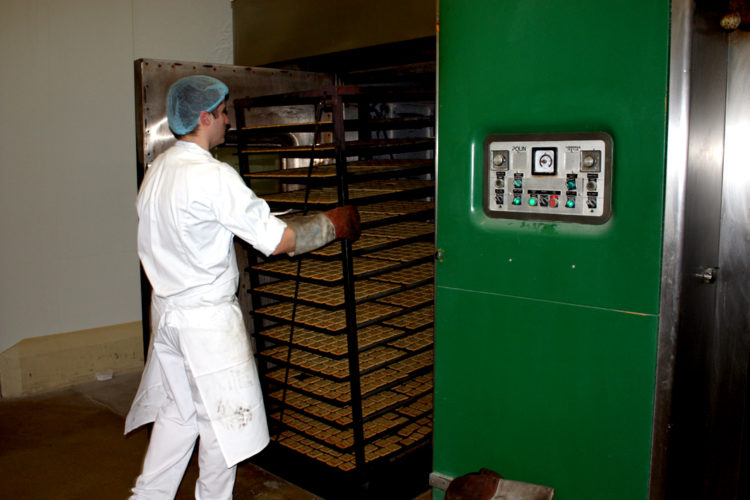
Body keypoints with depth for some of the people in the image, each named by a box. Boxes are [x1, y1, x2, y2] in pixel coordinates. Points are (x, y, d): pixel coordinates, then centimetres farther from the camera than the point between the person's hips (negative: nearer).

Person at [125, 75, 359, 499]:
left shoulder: (158, 170, 7)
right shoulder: (214, 176, -21)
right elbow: (278, 240, -20)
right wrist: (333, 224, -5)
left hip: (168, 308, 9)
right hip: (208, 317, -9)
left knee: (179, 412, 19)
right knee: (223, 420, 8)